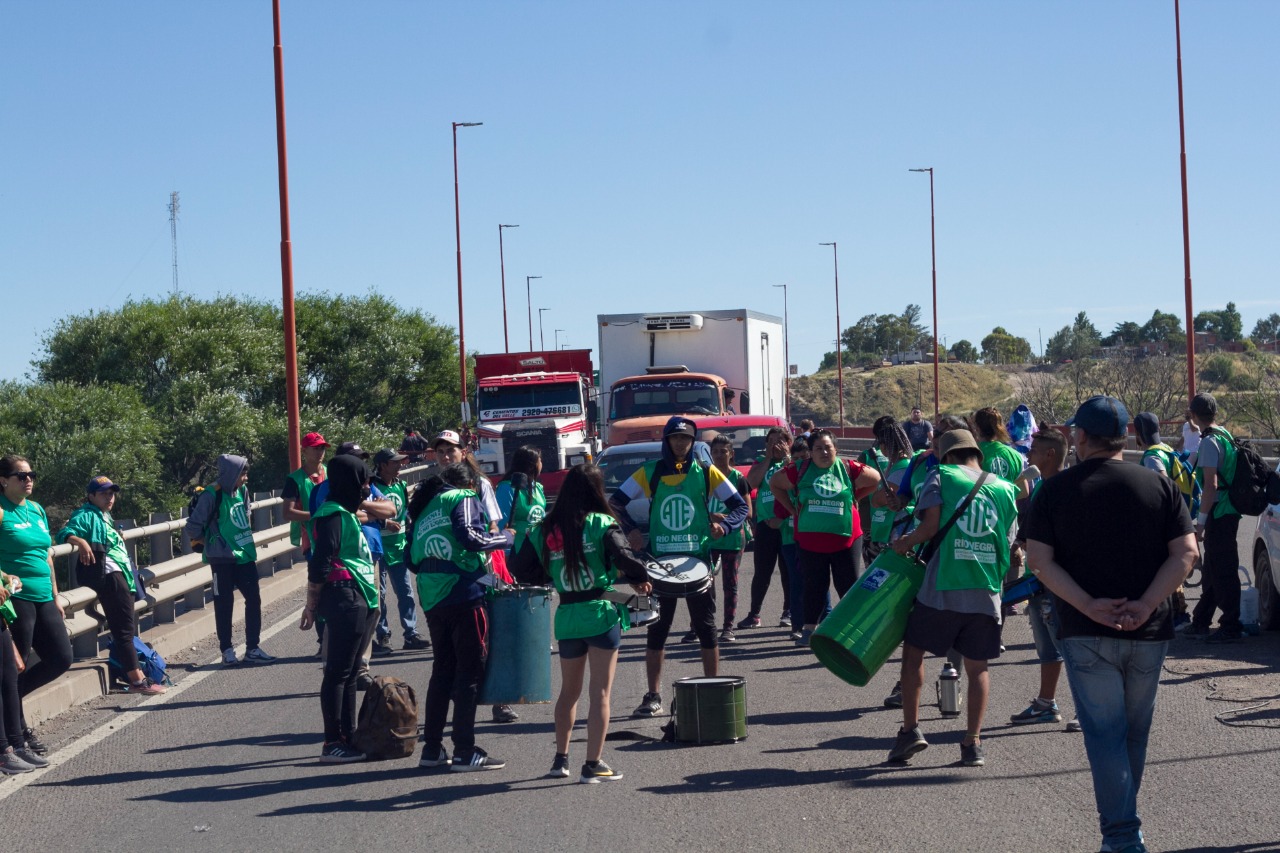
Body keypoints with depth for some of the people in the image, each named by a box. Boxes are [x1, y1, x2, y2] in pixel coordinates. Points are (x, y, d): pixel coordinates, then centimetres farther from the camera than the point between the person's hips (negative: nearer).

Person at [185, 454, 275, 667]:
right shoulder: (212, 496, -14)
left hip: (245, 557, 6)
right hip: (223, 559, -6)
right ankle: (227, 651, 11)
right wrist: (208, 543, 2)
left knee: (254, 599, 5)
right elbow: (193, 526, -12)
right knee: (224, 604, 3)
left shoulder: (242, 491, 5)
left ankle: (252, 648, 13)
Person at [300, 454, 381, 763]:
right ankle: (333, 744, -5)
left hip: (359, 602, 10)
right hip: (345, 598, -10)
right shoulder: (333, 515, -13)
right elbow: (319, 566, -16)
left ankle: (348, 736, 18)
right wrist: (312, 606, -13)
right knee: (338, 672, -7)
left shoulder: (347, 514, 19)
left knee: (349, 671, 13)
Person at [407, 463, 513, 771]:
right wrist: (505, 538, -4)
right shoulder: (463, 499, -1)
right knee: (469, 673, -2)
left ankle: (432, 748, 17)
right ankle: (465, 752, -2)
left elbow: (412, 561, 16)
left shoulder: (423, 509, 19)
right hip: (465, 595, -7)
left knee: (442, 671, 15)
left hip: (432, 600, 7)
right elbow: (470, 537, -16)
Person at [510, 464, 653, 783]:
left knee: (568, 691, 21)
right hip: (602, 615, -4)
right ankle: (593, 765, 3)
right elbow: (623, 557, -23)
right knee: (600, 693, 3)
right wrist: (640, 580, -5)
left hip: (567, 617, 4)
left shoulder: (543, 530, 3)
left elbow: (520, 569, 4)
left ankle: (560, 759, 25)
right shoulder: (601, 524, -9)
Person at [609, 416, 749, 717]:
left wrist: (725, 525, -15)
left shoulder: (706, 473, 2)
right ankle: (653, 697, 9)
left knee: (705, 627, 3)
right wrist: (631, 530, -7)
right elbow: (615, 502, 8)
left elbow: (740, 506, 4)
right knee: (656, 630, 3)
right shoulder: (649, 473, 4)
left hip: (698, 560, -1)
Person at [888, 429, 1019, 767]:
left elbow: (931, 524, -10)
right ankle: (973, 743, 7)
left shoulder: (941, 476, 3)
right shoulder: (1005, 489, 13)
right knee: (977, 666, 11)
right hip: (987, 591, 3)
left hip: (943, 587, -3)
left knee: (913, 651, 13)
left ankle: (910, 729, 7)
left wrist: (906, 543, 6)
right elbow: (1009, 543, 12)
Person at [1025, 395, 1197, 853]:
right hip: (1149, 631, 3)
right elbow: (1185, 551, -6)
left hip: (1086, 634, -2)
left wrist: (1088, 605, -15)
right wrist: (1146, 604, -12)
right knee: (1135, 733, 17)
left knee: (1105, 733, 1)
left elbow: (1039, 560, -10)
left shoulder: (1054, 491, -2)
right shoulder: (1159, 485, 2)